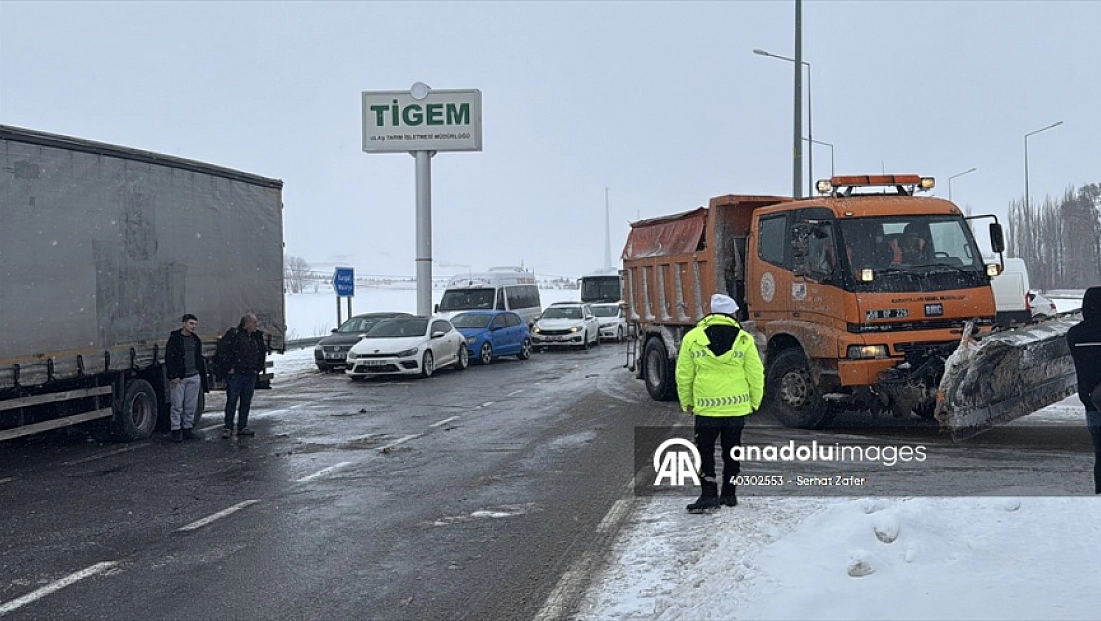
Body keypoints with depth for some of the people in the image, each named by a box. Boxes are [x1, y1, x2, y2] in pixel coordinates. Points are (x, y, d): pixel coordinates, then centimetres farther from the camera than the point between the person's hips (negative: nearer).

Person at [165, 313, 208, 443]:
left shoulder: (196, 340, 15)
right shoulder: (174, 338, -4)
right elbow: (169, 358, -8)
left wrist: (202, 377, 17)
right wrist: (173, 376, -15)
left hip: (194, 377, 6)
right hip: (178, 378, -5)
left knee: (191, 406, 6)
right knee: (177, 405, -3)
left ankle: (187, 428, 14)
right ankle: (176, 431, 0)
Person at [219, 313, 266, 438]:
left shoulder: (257, 336, 11)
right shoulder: (233, 334, -9)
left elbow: (262, 352, 27)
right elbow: (222, 350, -12)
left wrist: (258, 368, 18)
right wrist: (228, 367, -12)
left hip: (250, 375, 6)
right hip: (235, 374, -6)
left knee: (246, 402, 8)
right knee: (232, 401, -3)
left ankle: (242, 427, 15)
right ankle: (228, 428, 2)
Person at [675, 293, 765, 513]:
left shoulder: (692, 338, -2)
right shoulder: (744, 340, -2)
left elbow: (684, 375, 2)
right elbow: (756, 374, 1)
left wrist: (687, 402, 13)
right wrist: (754, 402, 13)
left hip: (706, 407, -1)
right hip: (737, 406, 2)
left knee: (705, 451, 6)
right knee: (731, 450, 14)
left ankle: (709, 494, -3)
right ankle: (729, 493, 21)